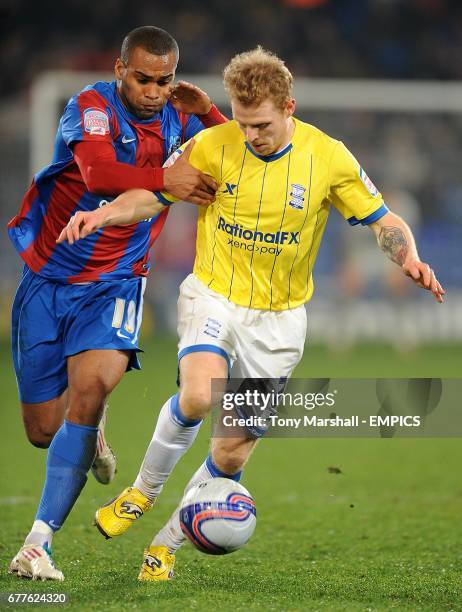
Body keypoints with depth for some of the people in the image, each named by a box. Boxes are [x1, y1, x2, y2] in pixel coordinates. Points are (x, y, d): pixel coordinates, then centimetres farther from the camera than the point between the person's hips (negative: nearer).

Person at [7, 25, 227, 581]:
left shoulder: (178, 122, 1)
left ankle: (37, 545, -26)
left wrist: (209, 113, -11)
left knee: (91, 386, -27)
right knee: (44, 430, 4)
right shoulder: (91, 107, -14)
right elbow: (99, 173, -33)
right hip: (47, 279, -1)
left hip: (114, 285, 1)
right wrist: (165, 179, -47)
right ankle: (90, 433, 45)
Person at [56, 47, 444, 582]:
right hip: (213, 296, -1)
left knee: (232, 454, 1)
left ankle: (167, 544, 22)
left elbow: (384, 221, -2)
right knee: (199, 395, -31)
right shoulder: (212, 146, -9)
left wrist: (408, 257, -24)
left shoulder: (328, 157, -10)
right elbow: (153, 196, 2)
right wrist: (103, 214, -18)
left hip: (278, 317, 1)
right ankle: (143, 491, -4)